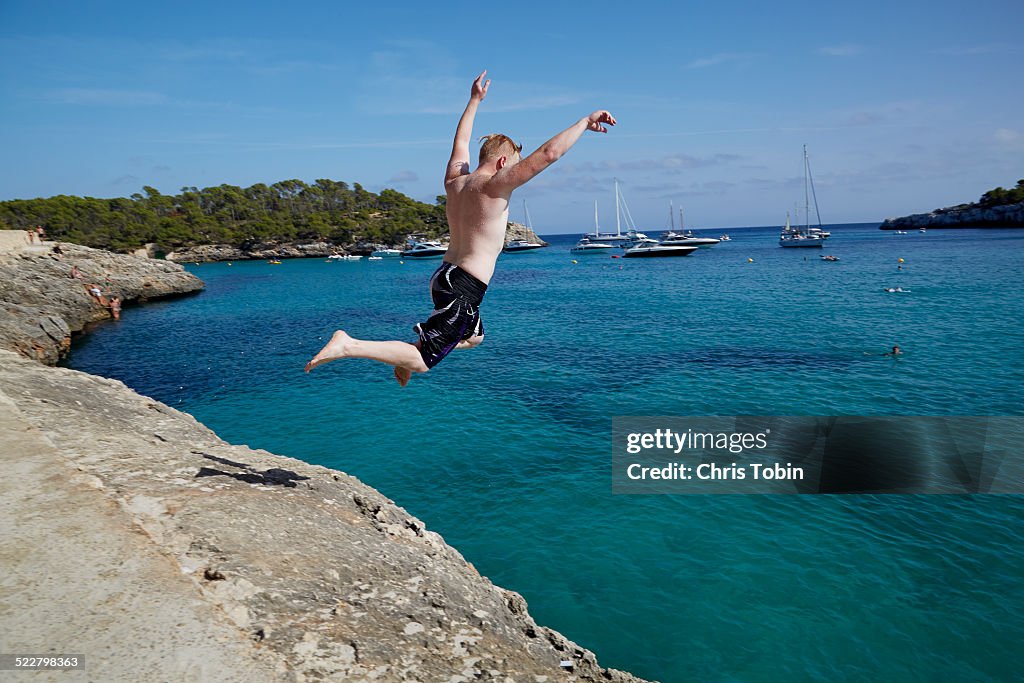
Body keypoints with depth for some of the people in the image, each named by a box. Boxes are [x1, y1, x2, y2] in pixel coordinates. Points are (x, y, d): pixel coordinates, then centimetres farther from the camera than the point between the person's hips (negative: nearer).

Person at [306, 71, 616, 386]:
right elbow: (548, 154, -20)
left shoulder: (454, 180, 9)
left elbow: (461, 141, 28)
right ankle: (349, 345, -13)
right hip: (463, 288, -10)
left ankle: (412, 348, 25)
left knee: (474, 336, 33)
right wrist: (585, 121, -10)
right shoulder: (494, 186, -14)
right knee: (421, 361, -5)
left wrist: (474, 100, 38)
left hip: (444, 276, 10)